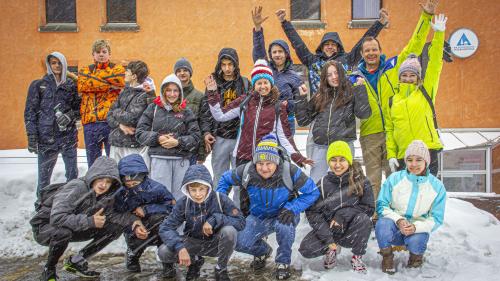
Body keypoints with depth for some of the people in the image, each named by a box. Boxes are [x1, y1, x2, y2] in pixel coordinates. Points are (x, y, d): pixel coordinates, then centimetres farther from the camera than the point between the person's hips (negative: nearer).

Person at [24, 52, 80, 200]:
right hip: (46, 137, -2)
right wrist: (32, 137, -8)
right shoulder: (38, 85, 4)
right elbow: (30, 112, 1)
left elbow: (78, 107, 16)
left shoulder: (71, 85, 10)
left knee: (73, 174, 4)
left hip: (69, 136, 2)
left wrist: (71, 115, -7)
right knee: (44, 176, 1)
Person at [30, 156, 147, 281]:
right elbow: (57, 218, -38)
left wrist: (134, 221, -20)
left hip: (75, 229, 6)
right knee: (63, 231, -41)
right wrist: (90, 221, -38)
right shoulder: (76, 188, -30)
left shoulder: (107, 196, -9)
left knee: (117, 227, -6)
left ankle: (76, 261, 7)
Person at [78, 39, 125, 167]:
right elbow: (82, 85, -6)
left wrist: (95, 76, -6)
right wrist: (110, 85, -9)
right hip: (90, 122, 3)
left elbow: (120, 81, -14)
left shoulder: (117, 69, 11)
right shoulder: (85, 70, 17)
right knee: (93, 163, 11)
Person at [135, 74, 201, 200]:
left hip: (182, 160, 1)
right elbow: (140, 132, 5)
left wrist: (178, 142, -10)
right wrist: (157, 138, -9)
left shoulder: (186, 112, 8)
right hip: (159, 159, -1)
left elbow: (195, 136, 3)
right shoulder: (153, 108, 7)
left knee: (180, 195, 6)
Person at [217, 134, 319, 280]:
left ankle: (283, 263, -5)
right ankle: (263, 251, 22)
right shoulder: (246, 171, -19)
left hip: (283, 216, -3)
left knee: (284, 226, -37)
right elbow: (225, 179, 0)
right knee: (240, 244, -16)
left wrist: (291, 208, -30)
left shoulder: (290, 171, -27)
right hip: (257, 217, 3)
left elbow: (312, 192, -18)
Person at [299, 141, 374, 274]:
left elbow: (368, 208, -6)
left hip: (352, 231, -1)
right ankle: (332, 249, 11)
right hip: (328, 229, 1)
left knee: (364, 219, -33)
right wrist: (328, 239, -17)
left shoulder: (361, 181, -7)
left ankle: (357, 257, -7)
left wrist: (343, 215, -21)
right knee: (306, 249, -23)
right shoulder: (322, 184, -5)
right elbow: (312, 212, -6)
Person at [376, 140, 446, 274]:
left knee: (416, 241, -33)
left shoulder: (437, 186, -3)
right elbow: (381, 205, -4)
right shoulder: (394, 179, -5)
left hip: (418, 229, 1)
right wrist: (398, 220, -23)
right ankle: (387, 257, -3)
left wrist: (415, 227, -23)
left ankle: (416, 255, 8)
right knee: (383, 223, -34)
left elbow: (436, 218, -3)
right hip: (394, 228, 0)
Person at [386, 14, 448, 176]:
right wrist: (391, 155, 4)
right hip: (403, 156, 2)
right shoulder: (393, 100, 14)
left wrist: (439, 34, -6)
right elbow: (390, 130, 13)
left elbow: (435, 64, 0)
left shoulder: (425, 92, 8)